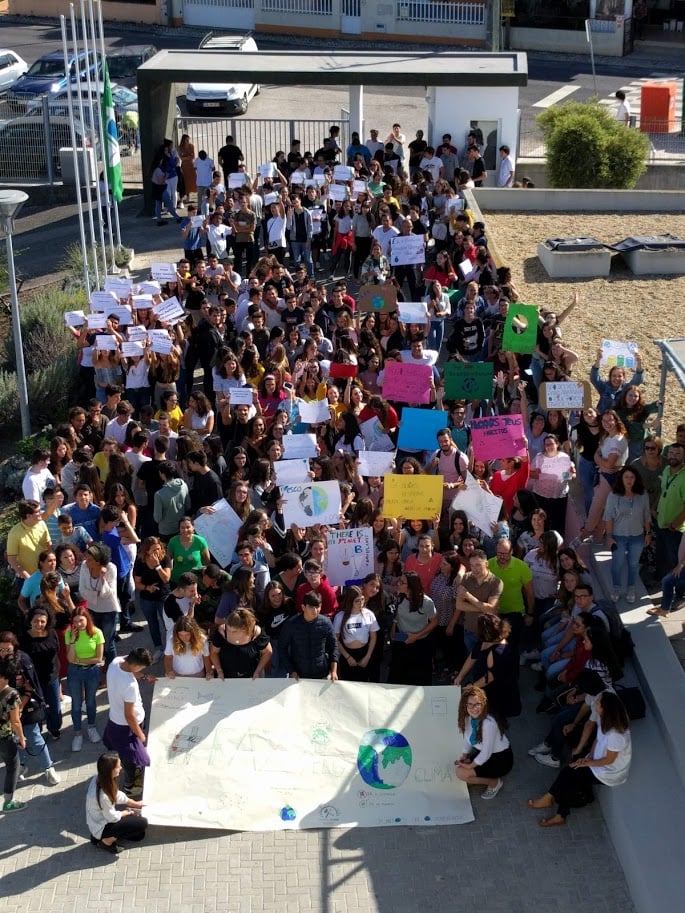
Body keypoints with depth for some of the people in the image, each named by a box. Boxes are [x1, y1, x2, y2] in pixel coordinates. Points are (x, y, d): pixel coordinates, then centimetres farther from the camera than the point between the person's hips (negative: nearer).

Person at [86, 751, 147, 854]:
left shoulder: (100, 779, -13)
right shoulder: (102, 795, -38)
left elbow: (117, 795, 6)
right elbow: (113, 817, -22)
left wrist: (135, 804, 10)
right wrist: (127, 812, -4)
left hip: (105, 815, 9)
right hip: (101, 827, -9)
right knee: (142, 823, -14)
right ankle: (107, 841, 1)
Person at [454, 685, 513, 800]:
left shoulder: (489, 723, -34)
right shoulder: (469, 717, -10)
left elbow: (486, 753, -27)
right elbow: (468, 738, 6)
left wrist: (470, 766, -16)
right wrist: (463, 757, -3)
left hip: (501, 759, -8)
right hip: (483, 753, 8)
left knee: (461, 773, -17)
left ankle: (494, 782, 3)